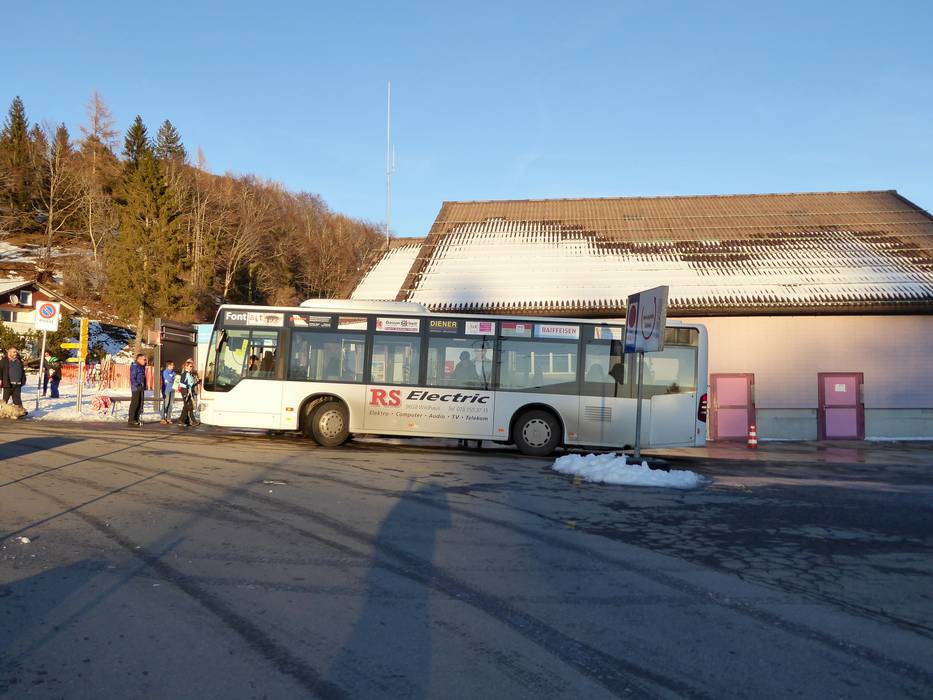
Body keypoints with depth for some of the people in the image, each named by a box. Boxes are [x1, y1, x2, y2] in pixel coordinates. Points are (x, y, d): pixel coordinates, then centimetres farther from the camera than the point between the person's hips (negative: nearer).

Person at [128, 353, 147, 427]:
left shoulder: (142, 367, 18)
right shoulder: (134, 366, -10)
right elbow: (132, 378, -16)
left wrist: (145, 386, 17)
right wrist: (136, 386, -21)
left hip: (141, 388, 9)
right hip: (136, 388, -9)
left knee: (140, 403, 9)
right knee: (134, 403, -8)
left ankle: (137, 419, 14)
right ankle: (131, 420, -6)